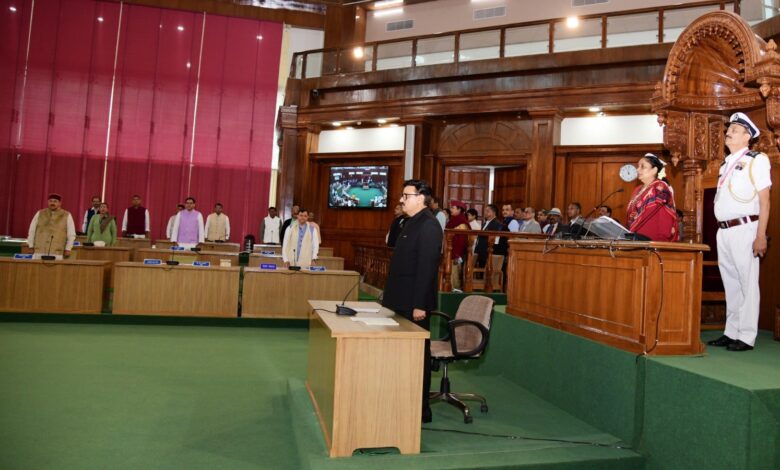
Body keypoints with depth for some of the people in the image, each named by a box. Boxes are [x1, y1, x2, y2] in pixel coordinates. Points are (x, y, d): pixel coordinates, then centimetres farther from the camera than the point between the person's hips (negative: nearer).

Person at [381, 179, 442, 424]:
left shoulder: (428, 225, -15)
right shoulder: (411, 222, 14)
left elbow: (427, 267, -21)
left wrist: (419, 304, -23)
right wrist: (391, 295, 17)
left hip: (415, 303, -9)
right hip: (403, 301, 9)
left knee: (417, 355, 2)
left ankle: (421, 409, 14)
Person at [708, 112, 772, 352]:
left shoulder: (756, 160, -3)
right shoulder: (726, 164, 17)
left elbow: (764, 201, -8)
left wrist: (761, 236, -14)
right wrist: (721, 232, 13)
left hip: (744, 229, -7)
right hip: (723, 231, 7)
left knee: (747, 283, -2)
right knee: (730, 284, 11)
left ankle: (747, 337, 3)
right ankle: (731, 333, 19)